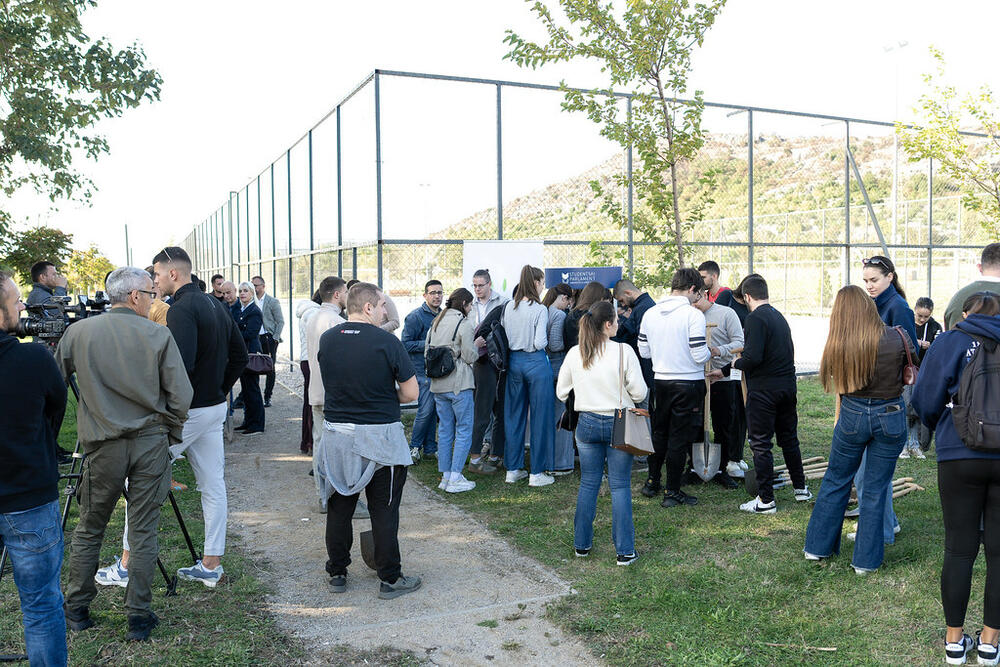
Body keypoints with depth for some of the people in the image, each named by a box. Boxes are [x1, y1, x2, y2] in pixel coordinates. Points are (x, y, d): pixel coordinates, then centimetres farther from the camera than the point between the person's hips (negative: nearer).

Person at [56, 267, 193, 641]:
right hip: (151, 444, -1)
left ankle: (76, 610, 28)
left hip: (102, 445, 1)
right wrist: (170, 434, 7)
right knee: (144, 532, 6)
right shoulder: (159, 336, -7)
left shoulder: (78, 333, -1)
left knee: (89, 529, 17)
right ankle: (139, 617, 13)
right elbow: (181, 396, -9)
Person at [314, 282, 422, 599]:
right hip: (379, 436, -4)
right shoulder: (386, 341, -14)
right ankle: (390, 579, 15)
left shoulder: (326, 340, 1)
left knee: (339, 507, 16)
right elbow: (411, 392, -11)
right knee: (384, 511, 6)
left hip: (336, 433, 4)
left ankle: (337, 574, 27)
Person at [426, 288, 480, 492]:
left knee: (445, 430, 13)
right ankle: (455, 479, -1)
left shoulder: (435, 322, 12)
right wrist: (477, 344, 7)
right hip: (459, 385, -7)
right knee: (464, 430, 1)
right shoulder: (463, 324, -10)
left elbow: (427, 353, 13)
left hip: (437, 384, 7)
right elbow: (470, 356, -11)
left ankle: (445, 476, 16)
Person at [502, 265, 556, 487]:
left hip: (514, 361, 6)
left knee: (514, 415, 13)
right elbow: (540, 343, -17)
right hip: (536, 363, -6)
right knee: (540, 416, 3)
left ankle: (513, 469, 21)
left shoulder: (508, 307, 3)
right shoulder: (540, 309, -14)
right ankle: (537, 473, 8)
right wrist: (545, 341, 4)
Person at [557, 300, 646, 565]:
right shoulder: (623, 351, -13)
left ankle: (582, 544, 23)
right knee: (620, 486, 5)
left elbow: (561, 392, 6)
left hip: (587, 423, 3)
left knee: (588, 484, 14)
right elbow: (639, 392, -10)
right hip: (618, 424, -3)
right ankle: (625, 551, 9)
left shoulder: (574, 353, -3)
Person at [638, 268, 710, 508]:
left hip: (660, 381, 5)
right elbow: (699, 355, -18)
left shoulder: (650, 313, 2)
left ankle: (652, 483, 29)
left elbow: (644, 351, 8)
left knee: (659, 433, 20)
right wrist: (709, 352, 3)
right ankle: (672, 492, 11)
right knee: (679, 438, 4)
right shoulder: (693, 315, -16)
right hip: (688, 384, -5)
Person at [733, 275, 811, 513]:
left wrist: (738, 363, -4)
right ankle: (800, 488, 31)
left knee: (761, 444, 0)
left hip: (763, 391, -8)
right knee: (789, 438, 20)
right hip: (788, 386, 8)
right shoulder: (780, 317, 11)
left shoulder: (755, 318, -16)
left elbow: (753, 357, -26)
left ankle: (766, 500, 4)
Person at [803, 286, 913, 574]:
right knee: (876, 490, 10)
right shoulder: (895, 339, -11)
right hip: (890, 418, -1)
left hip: (852, 415, 1)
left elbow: (840, 388, 1)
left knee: (835, 481, 17)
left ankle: (817, 546, 27)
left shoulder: (838, 344, -8)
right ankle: (866, 560, 19)